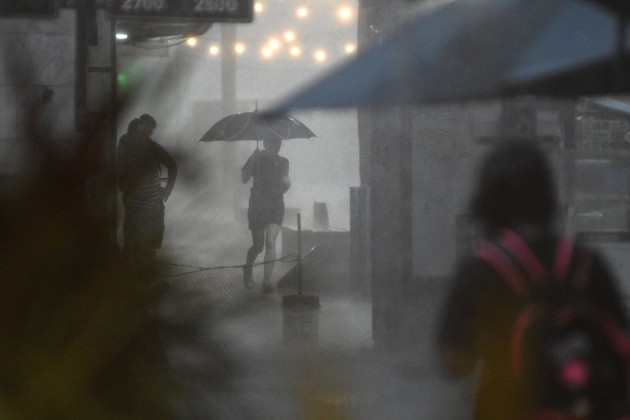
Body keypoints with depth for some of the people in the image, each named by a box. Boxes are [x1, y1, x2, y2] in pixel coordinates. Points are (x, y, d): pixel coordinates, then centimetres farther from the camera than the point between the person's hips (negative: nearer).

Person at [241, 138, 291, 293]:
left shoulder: (283, 162, 11)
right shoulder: (258, 158, 1)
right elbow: (244, 179, -10)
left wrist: (287, 183, -8)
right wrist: (253, 160, -21)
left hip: (276, 206, 2)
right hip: (257, 206, -2)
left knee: (270, 242, -16)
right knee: (258, 246, 6)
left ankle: (267, 281, -18)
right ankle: (248, 269, 37)